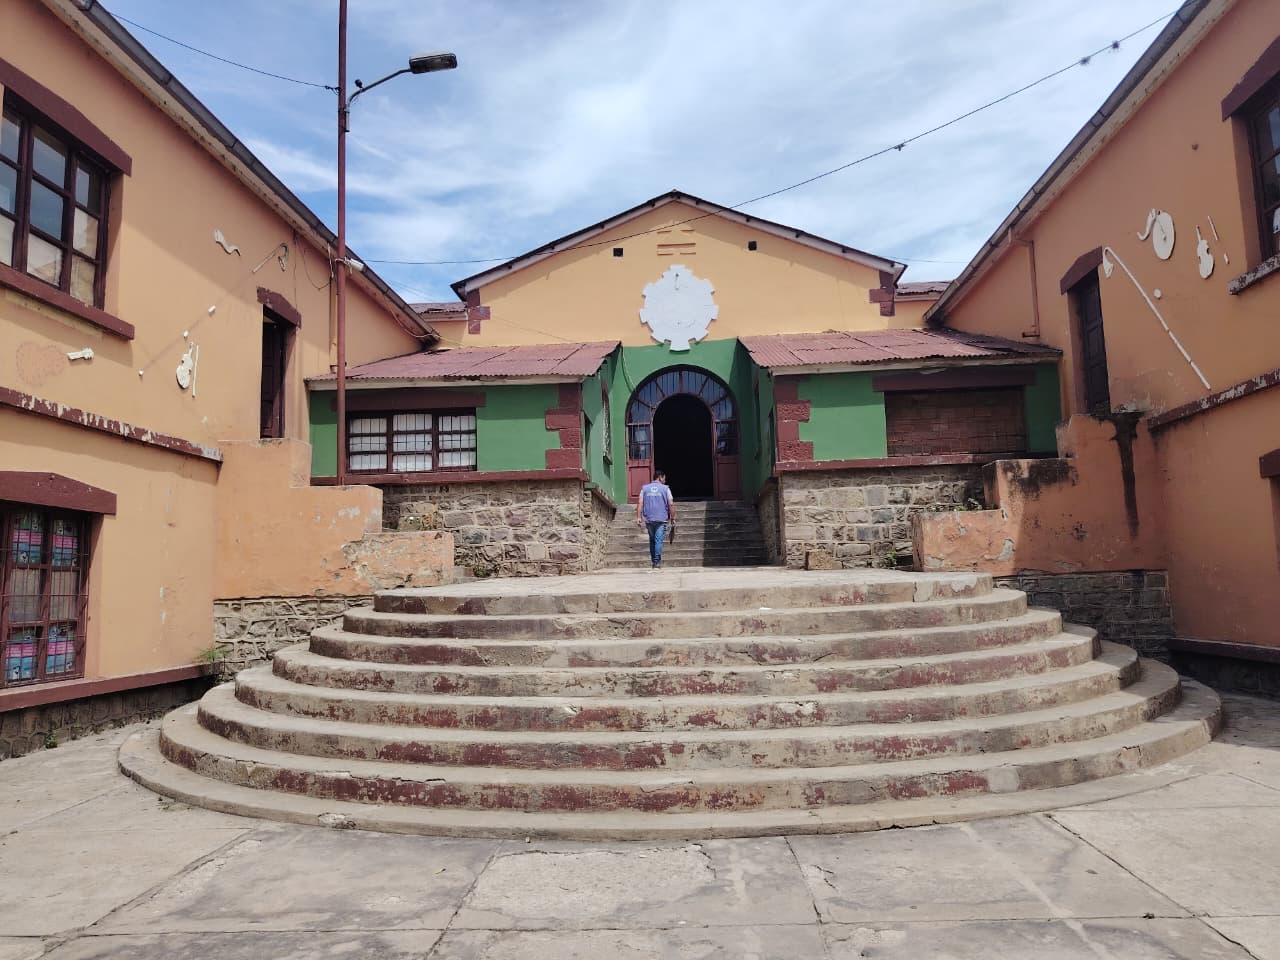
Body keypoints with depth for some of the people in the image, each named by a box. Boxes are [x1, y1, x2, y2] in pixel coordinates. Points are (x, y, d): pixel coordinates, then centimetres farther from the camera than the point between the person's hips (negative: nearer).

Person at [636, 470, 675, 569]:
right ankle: (657, 562, -8)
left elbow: (640, 503, 1)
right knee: (658, 540, -4)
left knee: (652, 540, 14)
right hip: (661, 519, -3)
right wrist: (673, 517, 6)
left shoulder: (644, 488, 9)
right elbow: (671, 504, -2)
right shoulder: (665, 488, 2)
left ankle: (654, 561, 18)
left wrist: (638, 517, 0)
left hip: (648, 519, 3)